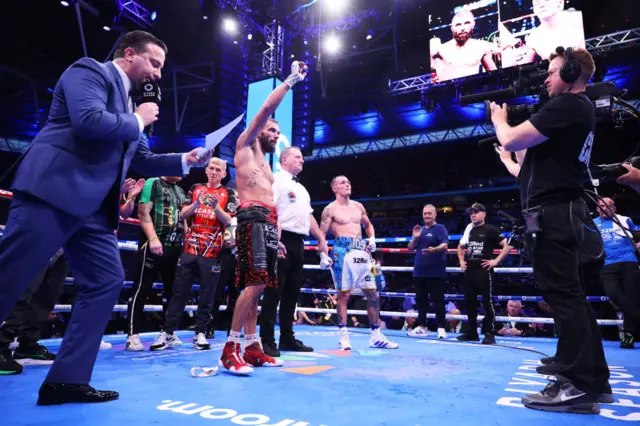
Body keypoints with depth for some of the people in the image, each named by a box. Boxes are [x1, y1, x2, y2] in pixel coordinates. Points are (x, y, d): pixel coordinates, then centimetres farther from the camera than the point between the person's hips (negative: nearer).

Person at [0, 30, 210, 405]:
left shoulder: (129, 102, 23)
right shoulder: (89, 71, -1)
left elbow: (143, 160, 23)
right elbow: (89, 120, -21)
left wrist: (186, 160, 11)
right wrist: (138, 120, -5)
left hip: (92, 207, 9)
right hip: (53, 193, -9)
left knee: (107, 282, 3)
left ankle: (68, 379, 10)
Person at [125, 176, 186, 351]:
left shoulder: (180, 191, 20)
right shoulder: (153, 183, -1)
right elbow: (143, 213, -11)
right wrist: (153, 238, -21)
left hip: (175, 246, 8)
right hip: (154, 245, -7)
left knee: (172, 291, 10)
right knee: (142, 289, -4)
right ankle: (132, 335, 1)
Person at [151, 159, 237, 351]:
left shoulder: (228, 194, 3)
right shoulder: (195, 188, 12)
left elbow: (227, 221, -8)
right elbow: (182, 215, 4)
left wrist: (216, 206, -24)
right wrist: (196, 204, -13)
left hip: (212, 251, -2)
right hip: (190, 248, 2)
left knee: (207, 294, 2)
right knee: (179, 291, 5)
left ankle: (200, 334, 11)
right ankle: (168, 333, 11)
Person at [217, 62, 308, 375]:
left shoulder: (267, 166, 31)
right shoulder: (246, 146, 9)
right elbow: (267, 108, 2)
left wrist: (276, 236, 20)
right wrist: (291, 79, 9)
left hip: (268, 223, 9)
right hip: (253, 219, -9)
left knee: (255, 287, 5)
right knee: (255, 283, -18)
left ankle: (251, 348, 8)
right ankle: (230, 349, -12)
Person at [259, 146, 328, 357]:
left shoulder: (301, 188, 24)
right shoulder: (277, 180, -3)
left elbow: (309, 216, 26)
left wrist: (321, 239, 20)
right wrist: (276, 240, -24)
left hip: (298, 242, 9)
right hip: (283, 240, -9)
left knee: (292, 292, 11)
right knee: (274, 292, -6)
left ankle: (287, 339, 20)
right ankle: (267, 341, 1)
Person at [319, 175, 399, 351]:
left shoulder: (358, 206, 16)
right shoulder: (330, 209, 0)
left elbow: (368, 225, 28)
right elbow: (321, 234, -4)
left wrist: (372, 238, 8)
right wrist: (323, 255, -16)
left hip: (362, 252, 6)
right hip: (343, 252, -5)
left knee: (373, 293, 4)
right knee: (344, 293, -4)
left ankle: (376, 336, 13)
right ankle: (344, 335, 7)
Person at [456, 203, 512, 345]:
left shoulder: (490, 230, -4)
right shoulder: (469, 229, 13)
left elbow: (508, 246, -9)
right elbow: (460, 247, 28)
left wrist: (496, 261, -13)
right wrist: (461, 261, 15)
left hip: (484, 271, -6)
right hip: (469, 271, 7)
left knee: (487, 302, -2)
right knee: (469, 302, 10)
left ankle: (489, 334, 6)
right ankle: (471, 332, 20)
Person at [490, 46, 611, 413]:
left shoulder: (568, 105, -11)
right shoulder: (578, 108, 22)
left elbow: (512, 141, -15)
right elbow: (530, 149, 24)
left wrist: (499, 118, 4)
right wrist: (508, 121, 22)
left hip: (552, 213, -11)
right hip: (562, 211, 11)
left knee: (562, 294, -8)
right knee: (569, 294, 14)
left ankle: (577, 386, -1)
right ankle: (593, 377, 23)